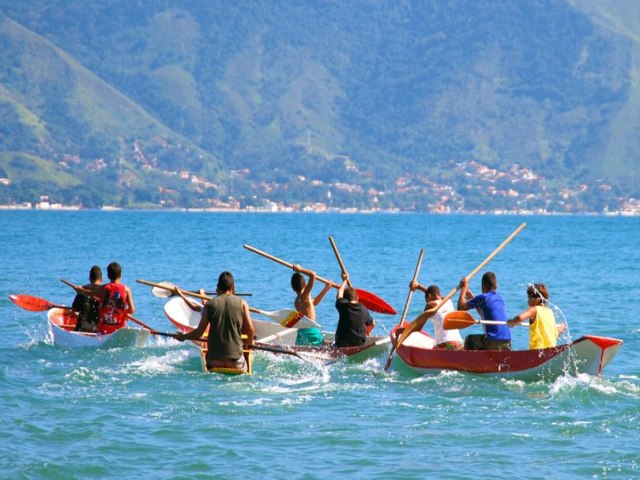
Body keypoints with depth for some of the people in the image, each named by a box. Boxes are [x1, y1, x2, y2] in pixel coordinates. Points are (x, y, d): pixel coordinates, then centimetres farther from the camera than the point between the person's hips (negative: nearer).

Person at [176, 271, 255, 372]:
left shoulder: (210, 304, 2)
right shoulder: (242, 303, 1)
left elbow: (199, 332, 2)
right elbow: (250, 329, -4)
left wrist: (183, 337, 22)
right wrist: (250, 342, 19)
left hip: (215, 358, 1)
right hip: (236, 359, -1)